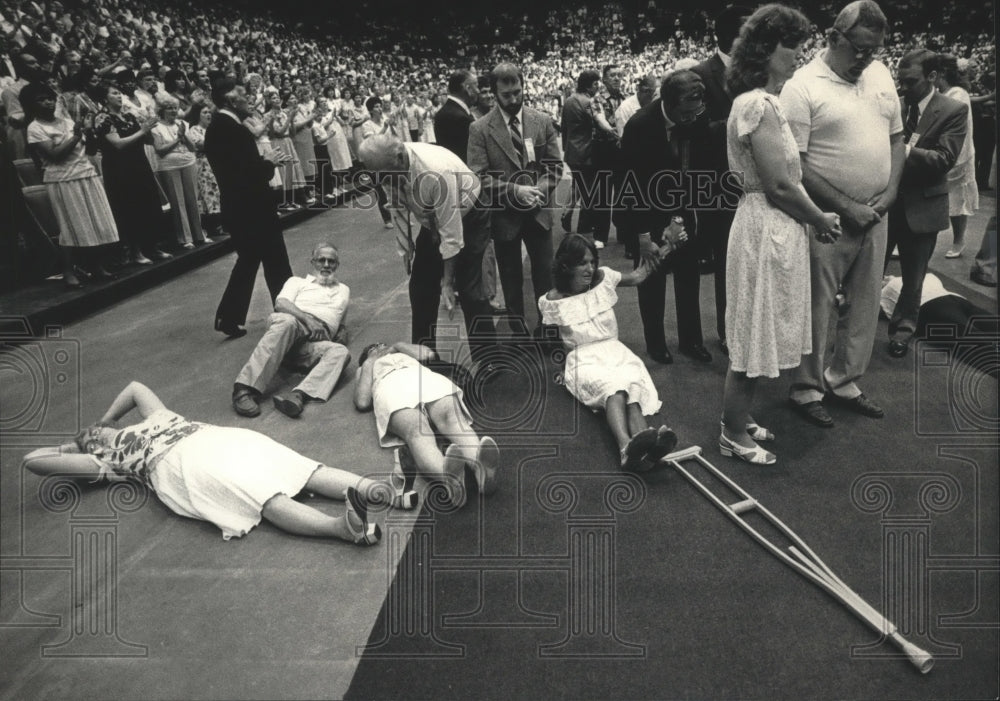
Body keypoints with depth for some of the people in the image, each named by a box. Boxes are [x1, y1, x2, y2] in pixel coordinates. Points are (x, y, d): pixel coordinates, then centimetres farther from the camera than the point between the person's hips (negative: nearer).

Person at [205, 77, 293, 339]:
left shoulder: (216, 126, 9)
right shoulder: (233, 129, -20)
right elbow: (250, 173, -25)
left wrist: (265, 160, 6)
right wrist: (269, 163, -8)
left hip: (239, 208, 10)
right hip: (251, 209, -10)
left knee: (248, 261, 19)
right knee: (276, 264, 5)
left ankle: (228, 317, 18)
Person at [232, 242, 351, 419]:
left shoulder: (343, 290, 37)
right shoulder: (297, 282, 26)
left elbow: (340, 321, 41)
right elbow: (280, 304, 6)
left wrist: (343, 331, 14)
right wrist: (307, 319, -13)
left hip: (315, 344, 2)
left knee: (340, 352, -33)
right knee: (286, 321, -40)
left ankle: (298, 396, -56)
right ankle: (245, 389, -46)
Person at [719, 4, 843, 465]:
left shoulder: (763, 101, 13)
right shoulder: (758, 105, -18)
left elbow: (782, 179, 14)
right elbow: (779, 185, -19)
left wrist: (813, 217, 6)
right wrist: (820, 219, -5)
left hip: (778, 228, 10)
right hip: (766, 231, -10)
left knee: (757, 334, 17)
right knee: (753, 336, 1)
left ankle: (739, 418, 31)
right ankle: (733, 436, 16)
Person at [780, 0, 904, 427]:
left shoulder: (880, 74, 9)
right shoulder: (803, 86, -11)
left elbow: (896, 138, 16)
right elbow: (794, 165, -17)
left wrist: (890, 192, -1)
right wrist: (847, 207, -17)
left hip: (875, 217, 7)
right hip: (826, 219, -6)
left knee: (864, 307, 13)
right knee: (815, 310, 4)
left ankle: (843, 382, 28)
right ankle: (806, 390, 19)